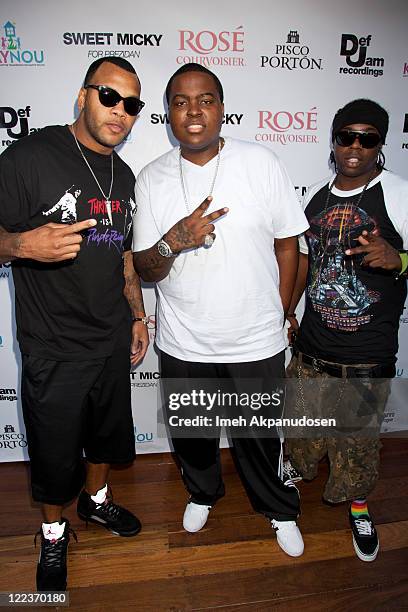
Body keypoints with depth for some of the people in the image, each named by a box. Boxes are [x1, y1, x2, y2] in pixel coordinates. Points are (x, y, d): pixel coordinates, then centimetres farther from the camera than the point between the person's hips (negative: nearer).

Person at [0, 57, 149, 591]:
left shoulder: (123, 175, 7)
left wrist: (137, 314, 15)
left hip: (113, 341, 6)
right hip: (54, 349, -6)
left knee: (108, 433, 24)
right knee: (55, 451, 13)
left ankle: (96, 499, 52)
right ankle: (54, 534, 42)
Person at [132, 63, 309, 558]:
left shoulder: (261, 163, -7)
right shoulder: (152, 179, -3)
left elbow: (287, 244, 0)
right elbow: (145, 270, -3)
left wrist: (279, 316, 2)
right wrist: (173, 241, -24)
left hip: (256, 343, -1)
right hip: (183, 346, 2)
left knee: (260, 438, 17)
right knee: (192, 434, 23)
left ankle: (279, 509, 48)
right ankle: (202, 492, 55)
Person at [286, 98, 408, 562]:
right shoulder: (315, 196, 5)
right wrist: (285, 313, 15)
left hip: (369, 355, -3)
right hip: (311, 348, 4)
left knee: (359, 436, 13)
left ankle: (358, 506, 42)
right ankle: (296, 473, 52)